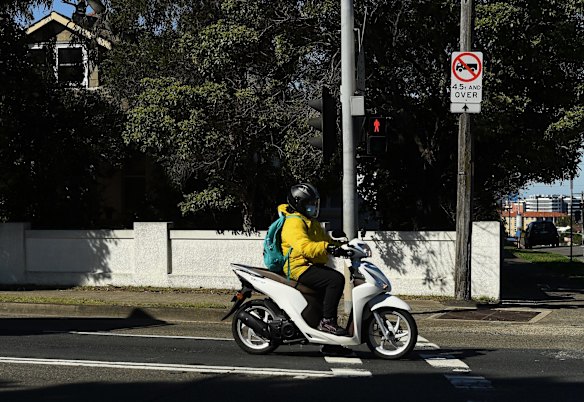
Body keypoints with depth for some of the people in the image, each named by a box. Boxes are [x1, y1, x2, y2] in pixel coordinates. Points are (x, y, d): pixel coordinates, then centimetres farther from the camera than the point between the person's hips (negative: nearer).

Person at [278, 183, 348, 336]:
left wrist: (339, 246, 5)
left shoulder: (312, 222, 23)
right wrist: (326, 247, -38)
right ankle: (326, 321, -23)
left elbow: (326, 240, 24)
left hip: (313, 266, 11)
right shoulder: (294, 222, -12)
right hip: (300, 268, -11)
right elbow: (304, 247, -28)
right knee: (336, 280, -23)